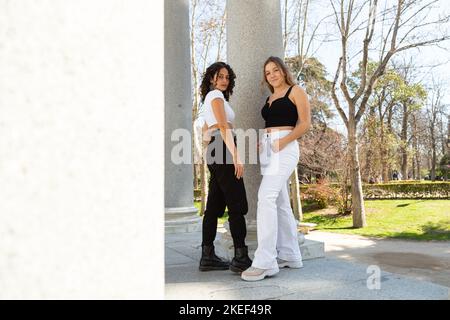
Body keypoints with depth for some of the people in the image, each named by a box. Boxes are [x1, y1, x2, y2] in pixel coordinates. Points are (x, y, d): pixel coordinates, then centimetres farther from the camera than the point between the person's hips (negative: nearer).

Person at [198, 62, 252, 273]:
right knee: (237, 206, -9)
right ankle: (241, 258, -7)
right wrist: (236, 157, -21)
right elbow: (224, 126, -16)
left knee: (214, 206, 7)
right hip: (222, 149, -10)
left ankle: (207, 257, 9)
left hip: (214, 152, 10)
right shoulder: (216, 95, -4)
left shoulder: (210, 98, 25)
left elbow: (206, 130, 29)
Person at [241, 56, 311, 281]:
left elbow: (305, 123, -6)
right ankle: (290, 256, 15)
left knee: (266, 197, -21)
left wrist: (282, 142, -17)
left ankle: (265, 261, -21)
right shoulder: (269, 98, 24)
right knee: (280, 202, 7)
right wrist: (260, 143, 4)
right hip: (268, 150, 8)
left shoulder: (295, 91, 4)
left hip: (284, 148, -8)